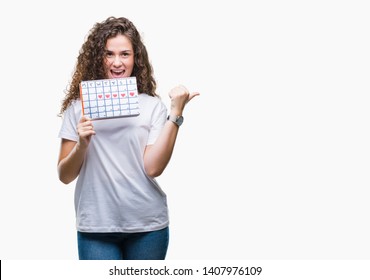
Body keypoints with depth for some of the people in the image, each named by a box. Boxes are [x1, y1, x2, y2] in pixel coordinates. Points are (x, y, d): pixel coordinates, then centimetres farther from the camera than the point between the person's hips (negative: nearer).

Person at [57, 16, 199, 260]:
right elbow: (65, 176, 3)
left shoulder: (152, 105, 0)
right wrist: (82, 145, -16)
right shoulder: (79, 106, 2)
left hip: (147, 225, 0)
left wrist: (176, 113, -13)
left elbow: (153, 168, -11)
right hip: (95, 227, 0)